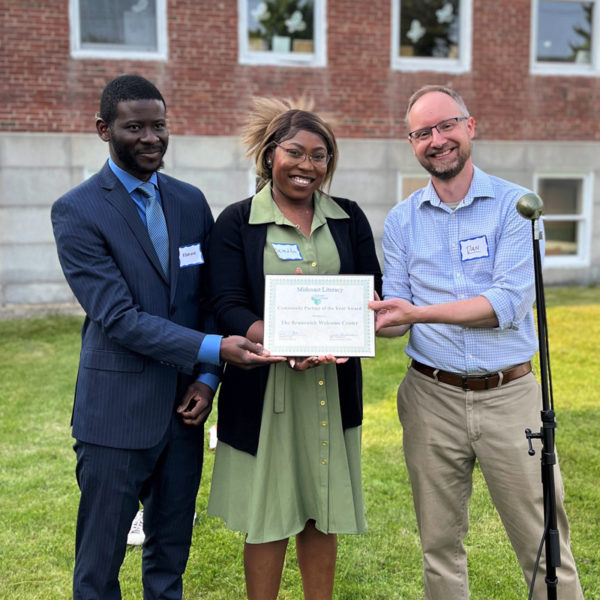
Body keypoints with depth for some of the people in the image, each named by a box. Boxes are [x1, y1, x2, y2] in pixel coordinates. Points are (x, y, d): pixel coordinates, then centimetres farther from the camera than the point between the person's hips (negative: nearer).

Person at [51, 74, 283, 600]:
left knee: (171, 553, 18)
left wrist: (207, 379, -3)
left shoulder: (191, 202, 7)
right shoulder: (77, 211, -10)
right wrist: (213, 349, -24)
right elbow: (116, 316, -17)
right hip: (117, 412, -4)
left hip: (184, 406, 5)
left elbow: (209, 297, 9)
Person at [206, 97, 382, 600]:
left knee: (323, 513, 12)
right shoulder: (236, 222, 0)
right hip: (264, 386, -3)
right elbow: (229, 306, -8)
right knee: (269, 518, 5)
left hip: (333, 384, 3)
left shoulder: (349, 219, 9)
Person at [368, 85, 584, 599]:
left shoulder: (515, 205, -3)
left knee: (545, 547, 6)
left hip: (511, 395, -2)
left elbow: (510, 301, -15)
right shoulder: (401, 220, 6)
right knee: (441, 546, 14)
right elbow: (397, 313, 4)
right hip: (433, 397, 2)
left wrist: (419, 311, -23)